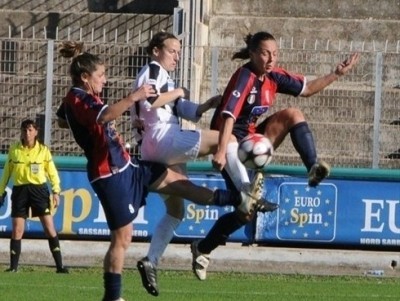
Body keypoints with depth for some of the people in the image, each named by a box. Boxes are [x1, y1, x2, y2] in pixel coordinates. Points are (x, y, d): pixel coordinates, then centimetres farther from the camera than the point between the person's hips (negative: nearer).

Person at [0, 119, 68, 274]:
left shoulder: (43, 150, 3)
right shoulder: (14, 150, 6)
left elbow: (52, 172, 5)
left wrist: (56, 191, -5)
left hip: (39, 189, -1)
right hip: (19, 190, 1)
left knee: (49, 227, -5)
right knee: (17, 230, -2)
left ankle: (59, 265, -2)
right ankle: (13, 266, 6)